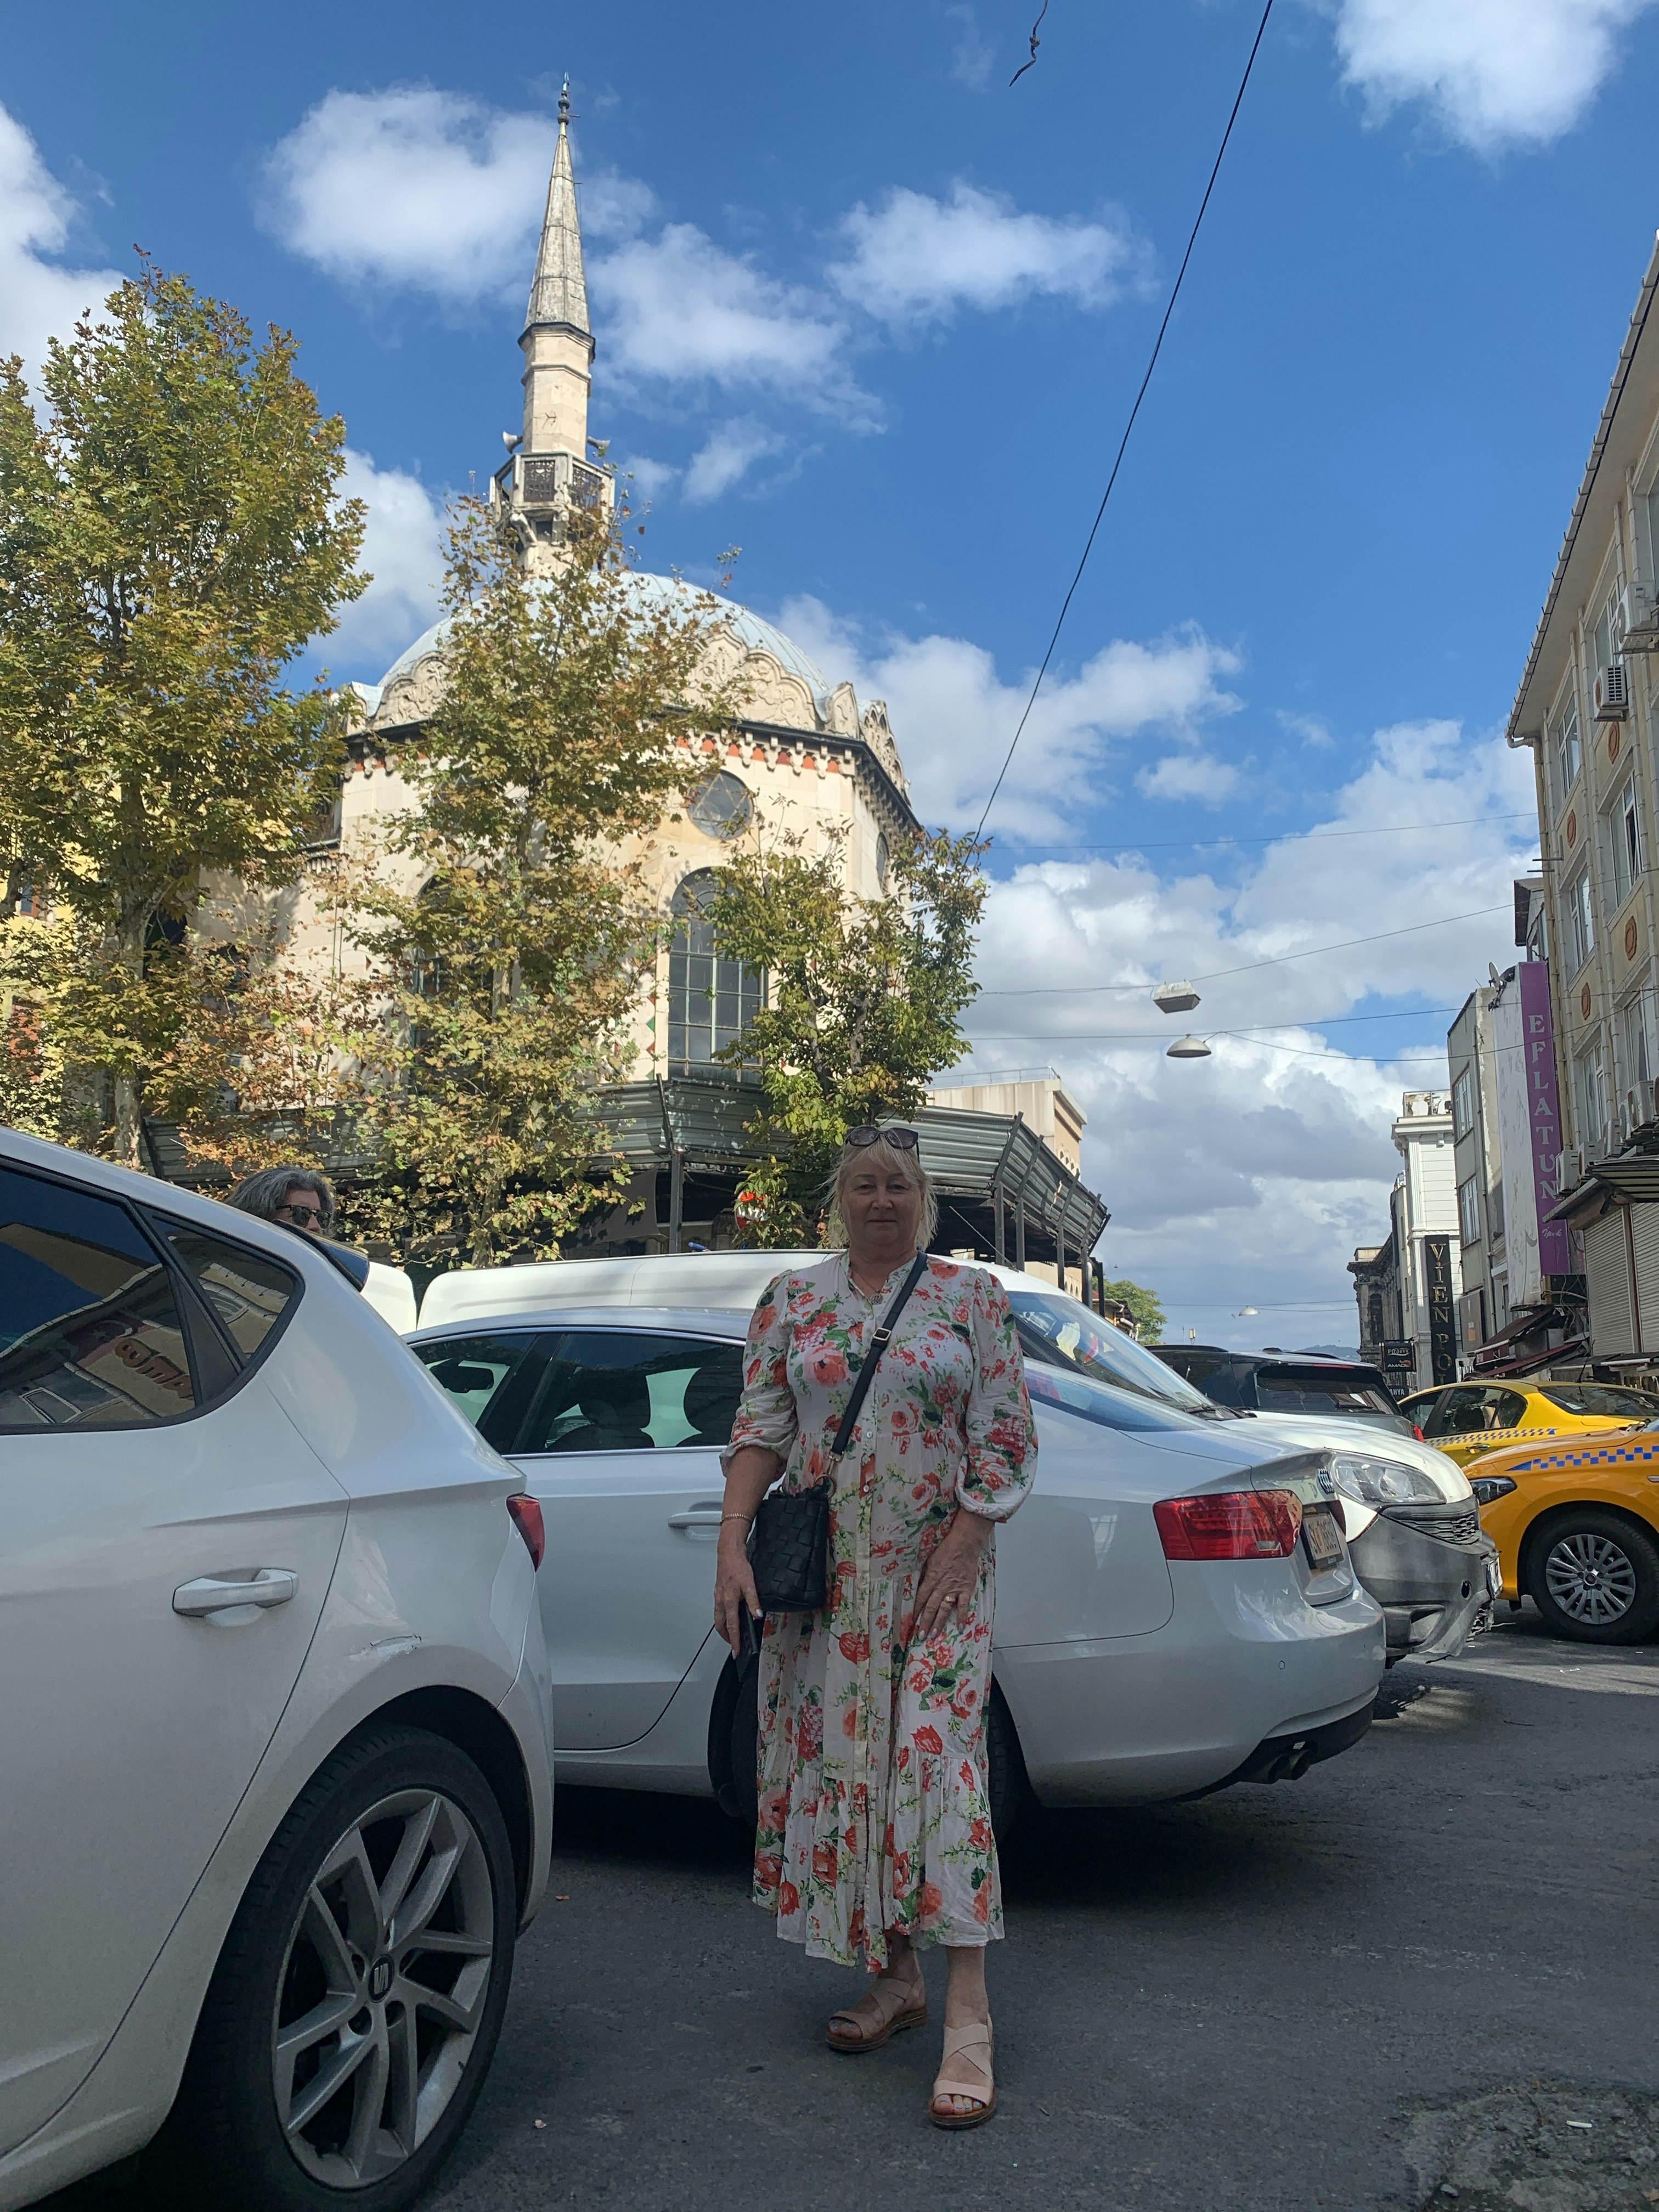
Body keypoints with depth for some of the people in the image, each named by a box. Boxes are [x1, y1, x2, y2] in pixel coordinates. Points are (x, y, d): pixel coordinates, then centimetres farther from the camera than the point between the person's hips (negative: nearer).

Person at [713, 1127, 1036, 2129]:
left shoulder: (973, 1295, 1)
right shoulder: (791, 1299, 7)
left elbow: (1007, 1437, -2)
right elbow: (760, 1428, 3)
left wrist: (959, 1554, -10)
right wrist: (732, 1545, -8)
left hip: (937, 1567, -3)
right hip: (823, 1572, 3)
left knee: (937, 1756, -11)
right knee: (839, 1759, 7)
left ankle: (969, 2011, -4)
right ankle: (898, 1977, 22)